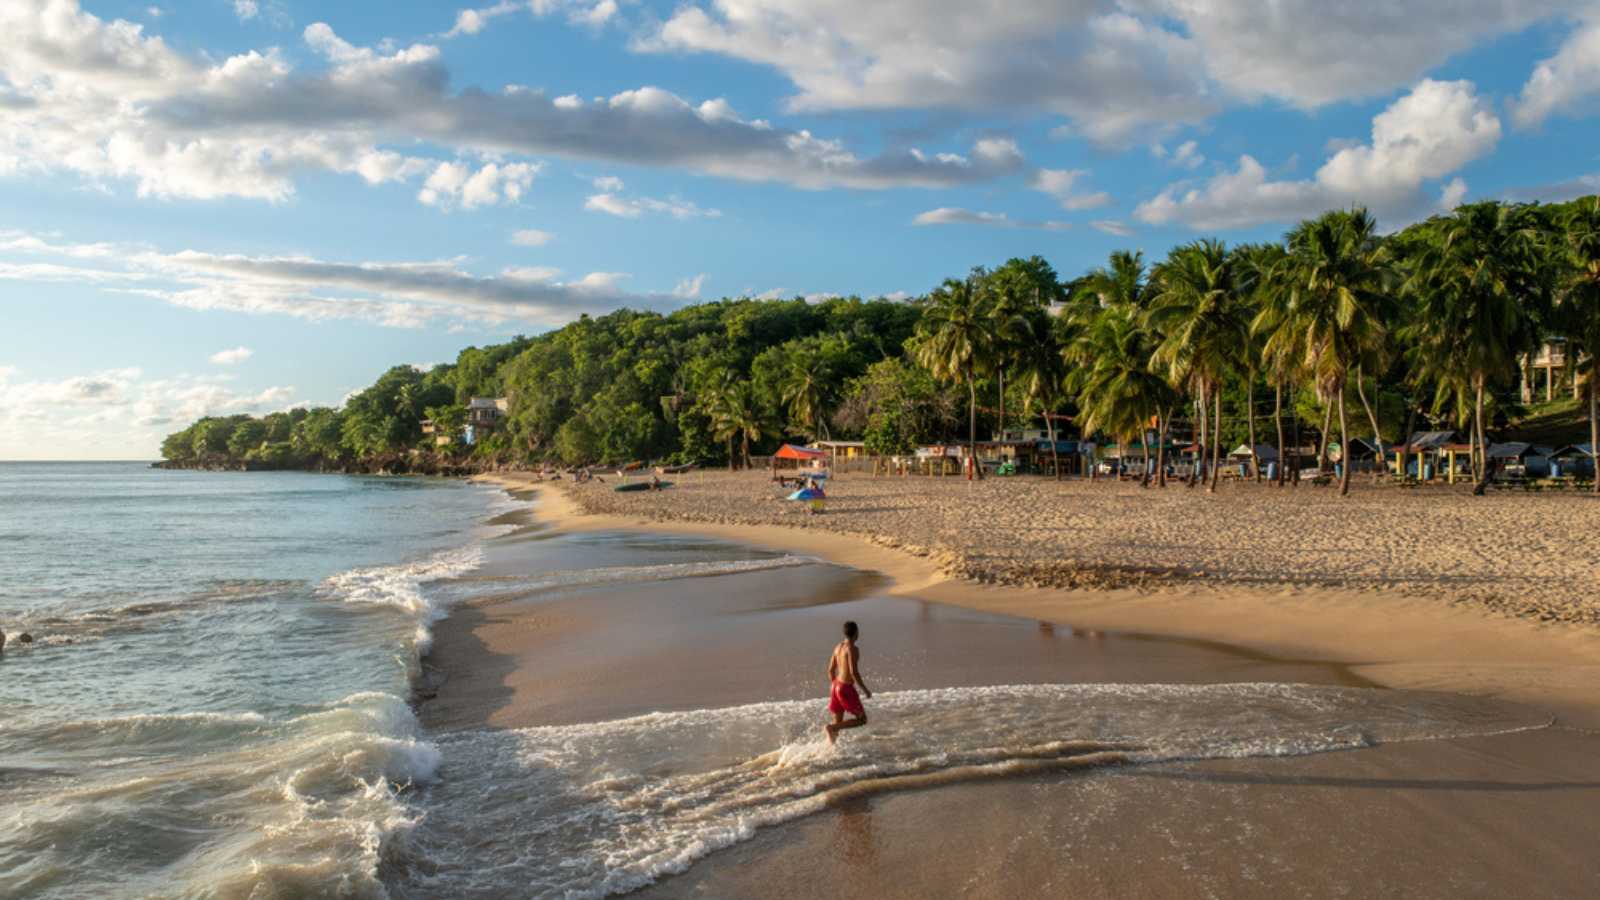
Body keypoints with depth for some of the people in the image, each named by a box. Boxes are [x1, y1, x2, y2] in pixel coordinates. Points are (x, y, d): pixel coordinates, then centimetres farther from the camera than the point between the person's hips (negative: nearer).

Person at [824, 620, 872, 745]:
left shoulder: (838, 647, 9)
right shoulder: (852, 649, -16)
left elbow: (831, 670, 14)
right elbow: (854, 672, -22)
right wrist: (865, 689, -13)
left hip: (837, 686, 8)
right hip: (846, 688, -8)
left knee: (837, 722, 16)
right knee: (862, 719, 3)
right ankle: (831, 728, -10)